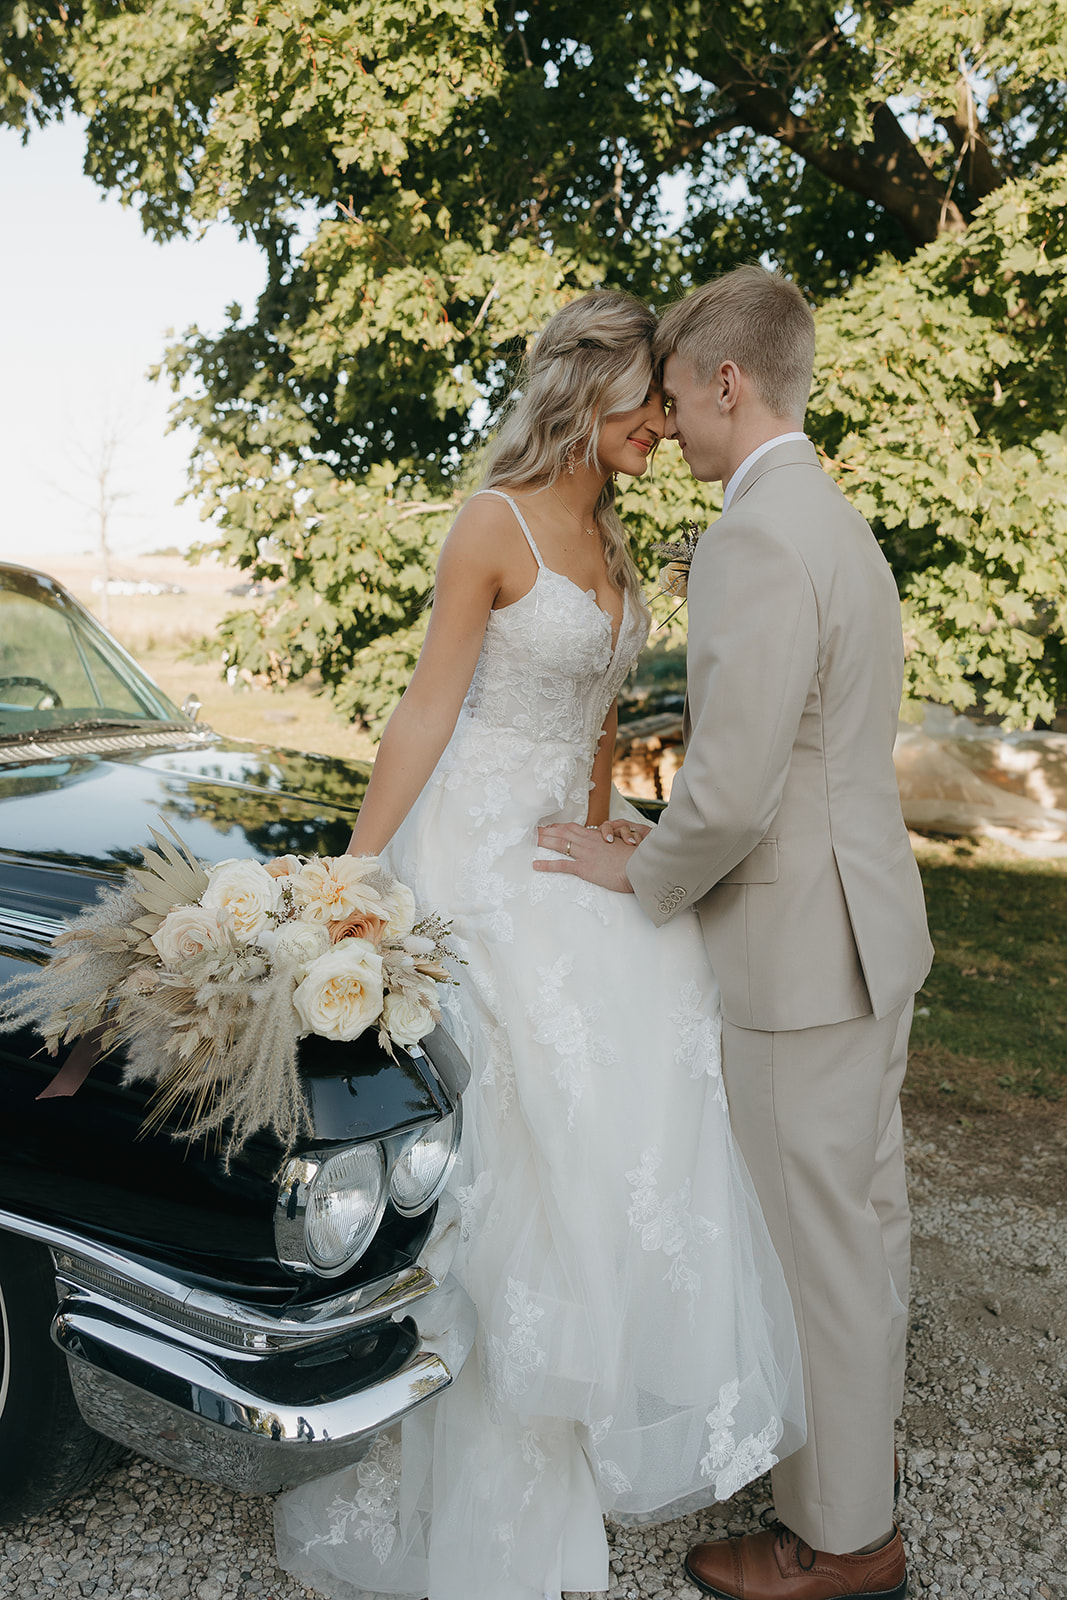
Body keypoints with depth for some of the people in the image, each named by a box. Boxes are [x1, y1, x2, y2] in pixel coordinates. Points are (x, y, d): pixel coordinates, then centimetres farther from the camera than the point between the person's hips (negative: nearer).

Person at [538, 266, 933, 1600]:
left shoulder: (756, 540, -22)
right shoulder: (834, 518, 11)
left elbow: (729, 798, -25)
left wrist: (643, 877, -9)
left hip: (802, 943, -10)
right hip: (867, 919, 10)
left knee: (815, 1234, 6)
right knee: (861, 1201, 24)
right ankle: (862, 1404, 46)